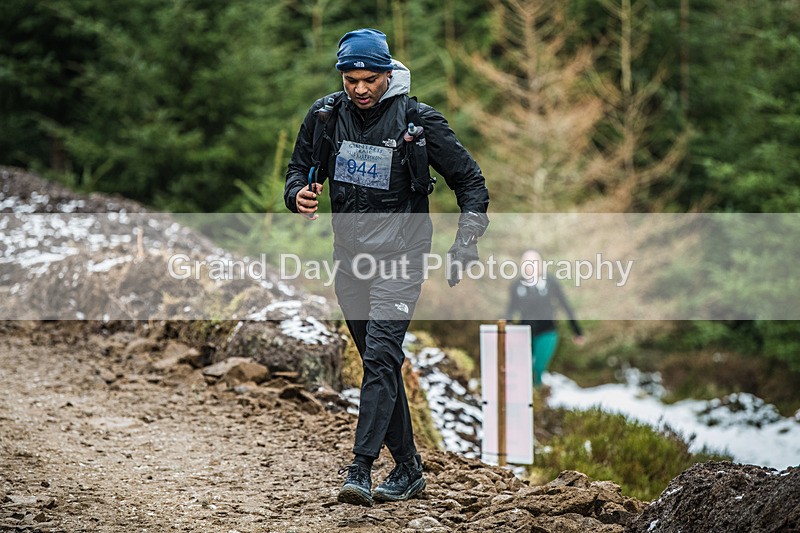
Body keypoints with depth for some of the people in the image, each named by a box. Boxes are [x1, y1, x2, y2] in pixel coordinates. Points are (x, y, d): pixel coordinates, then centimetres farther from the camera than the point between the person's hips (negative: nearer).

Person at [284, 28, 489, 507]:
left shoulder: (418, 122, -11)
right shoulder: (326, 116, -1)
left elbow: (470, 181, -3)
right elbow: (300, 168, 14)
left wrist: (466, 246, -12)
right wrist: (299, 194, -10)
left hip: (400, 255, -5)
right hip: (350, 256, 5)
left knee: (381, 357, -18)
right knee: (380, 364, 11)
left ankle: (361, 469, -22)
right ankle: (408, 467, 20)